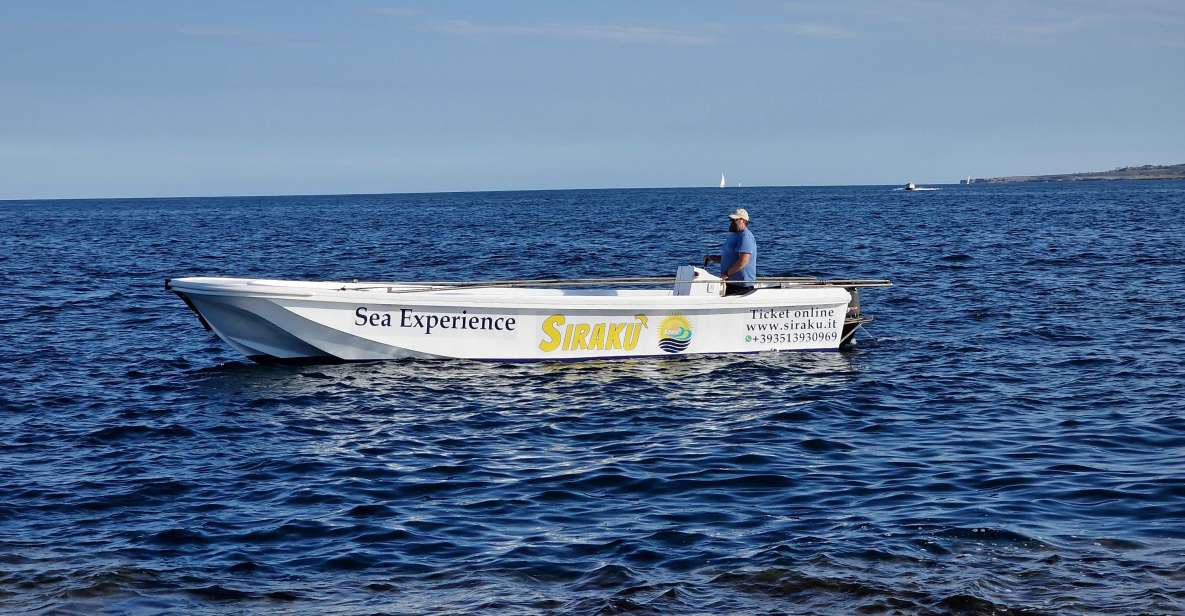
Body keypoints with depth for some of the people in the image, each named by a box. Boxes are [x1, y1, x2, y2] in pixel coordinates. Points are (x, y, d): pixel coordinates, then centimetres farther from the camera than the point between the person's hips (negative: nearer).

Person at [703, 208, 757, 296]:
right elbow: (726, 258, 28)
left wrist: (726, 273, -21)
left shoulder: (745, 236, -14)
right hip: (731, 282, 10)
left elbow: (743, 261, -24)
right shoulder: (734, 236, 20)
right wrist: (711, 258, 11)